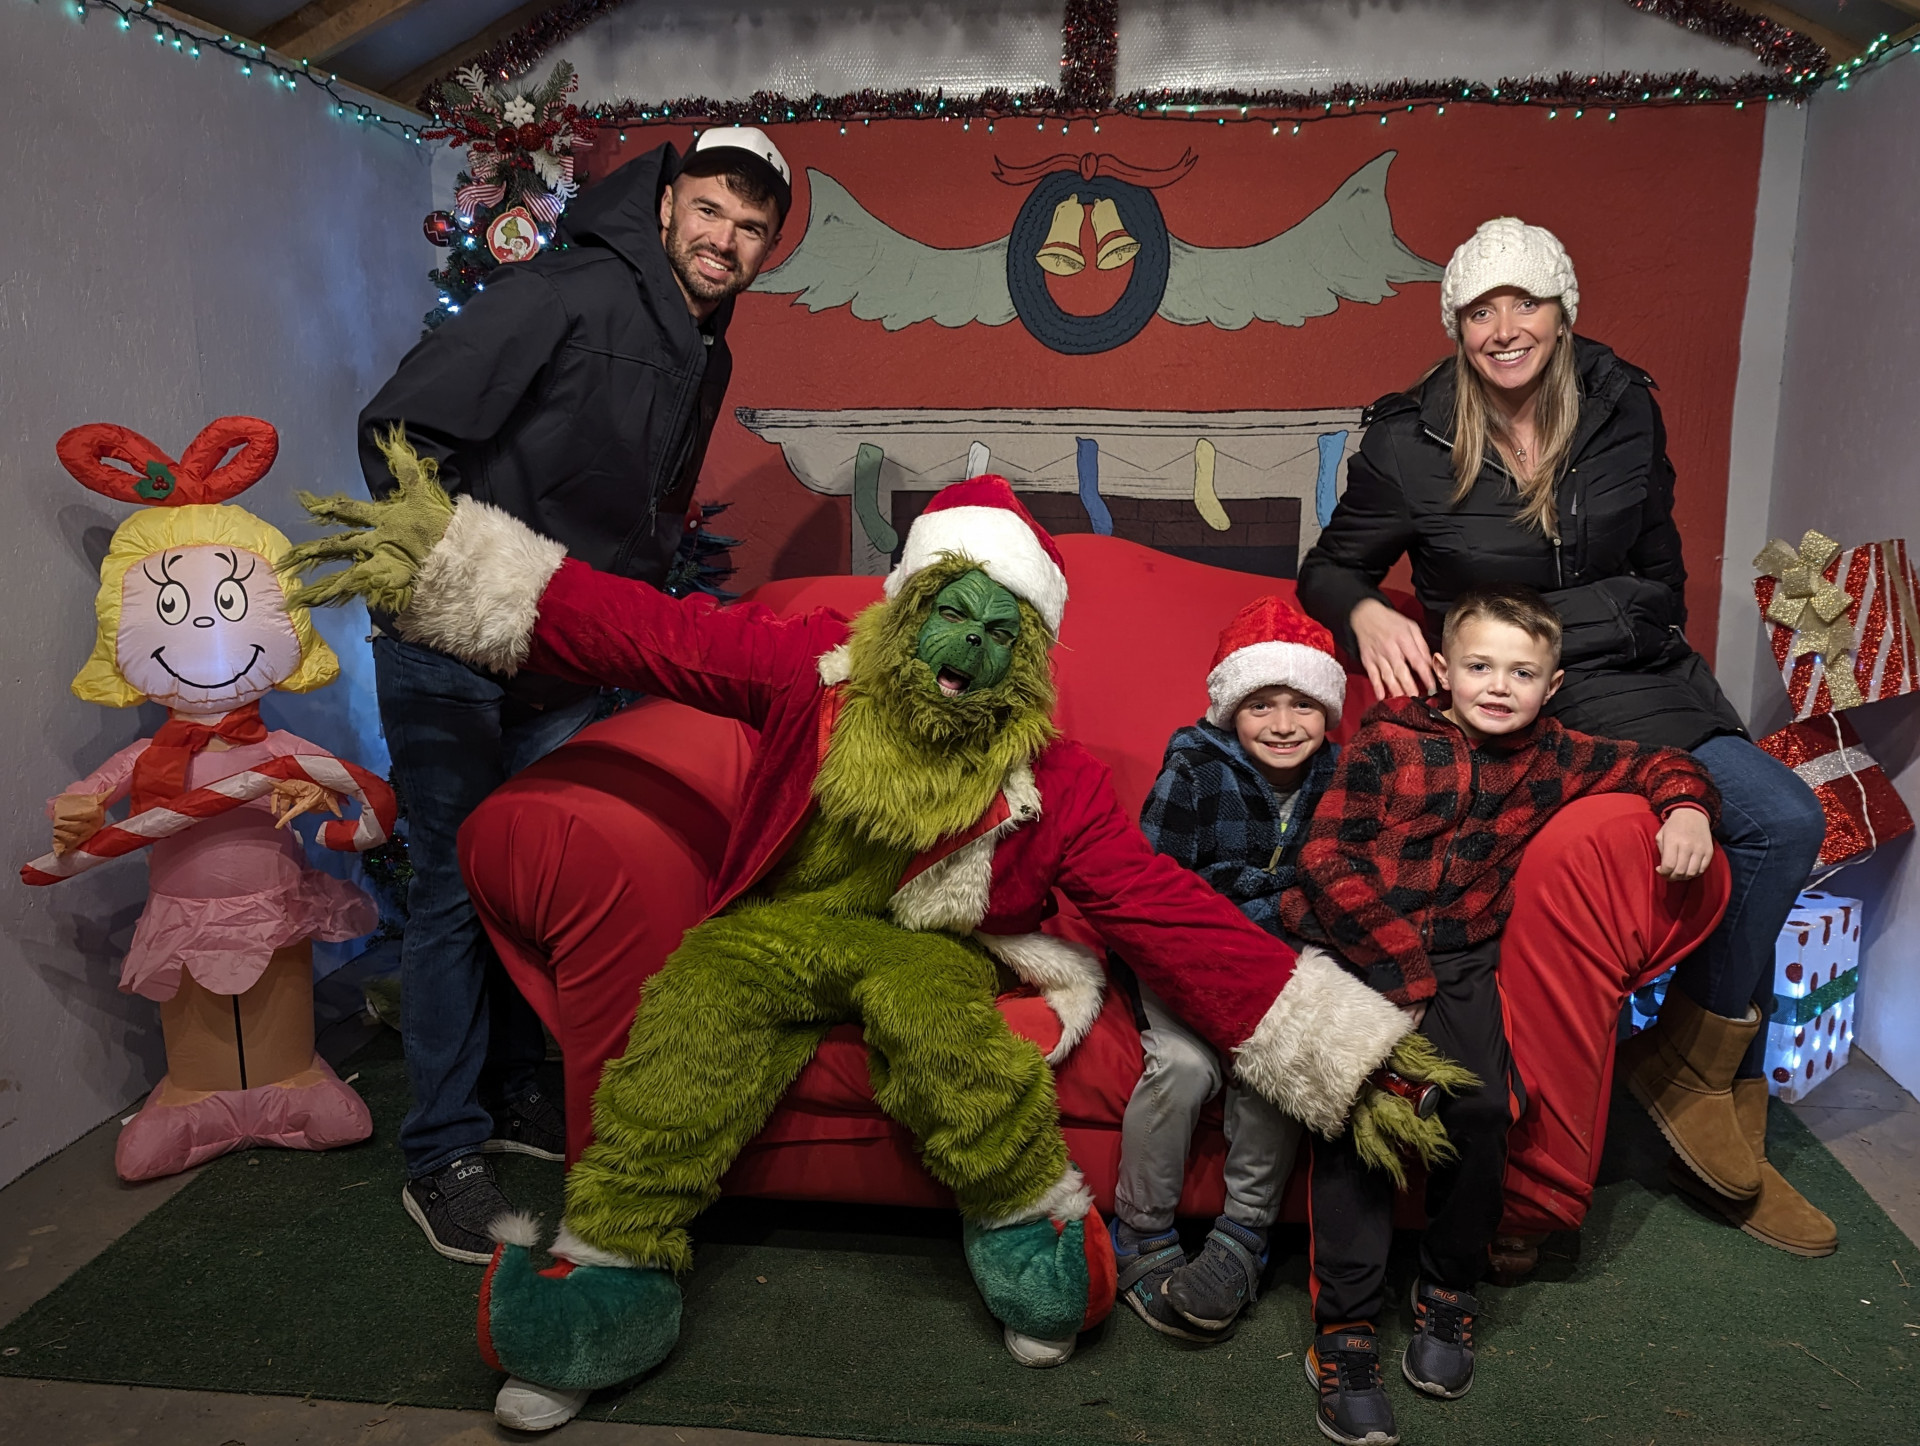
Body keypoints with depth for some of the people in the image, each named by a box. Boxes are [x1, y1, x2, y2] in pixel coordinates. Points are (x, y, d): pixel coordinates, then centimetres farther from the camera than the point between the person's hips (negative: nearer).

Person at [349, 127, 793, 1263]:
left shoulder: (705, 359, 11)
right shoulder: (568, 295, -15)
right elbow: (400, 428, -18)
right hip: (453, 651, -7)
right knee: (458, 887, -2)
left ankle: (511, 1090, 31)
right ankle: (442, 1155, 11)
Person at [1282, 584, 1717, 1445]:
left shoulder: (1550, 759, 11)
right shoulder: (1387, 744, -2)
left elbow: (1657, 765, 24)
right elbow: (1329, 857, -9)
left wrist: (1687, 805, 0)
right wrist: (1401, 970, -13)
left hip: (1460, 962, 3)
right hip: (1349, 948, -3)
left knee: (1481, 1106, -20)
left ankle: (1449, 1292, 5)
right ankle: (1344, 1329, -10)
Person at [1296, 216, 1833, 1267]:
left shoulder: (1624, 411, 5)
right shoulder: (1410, 442, -6)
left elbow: (1658, 564, 18)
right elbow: (1328, 569, 3)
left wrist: (1661, 664, 12)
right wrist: (1367, 614, -18)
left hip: (1635, 678, 5)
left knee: (1787, 822, -15)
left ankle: (1696, 1066, 5)